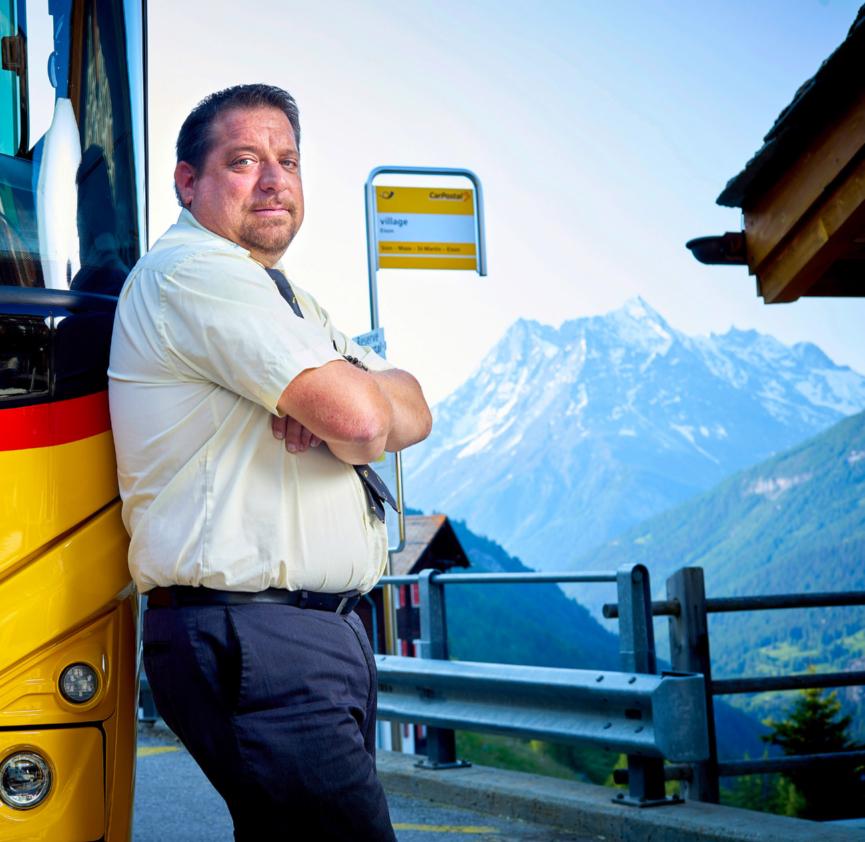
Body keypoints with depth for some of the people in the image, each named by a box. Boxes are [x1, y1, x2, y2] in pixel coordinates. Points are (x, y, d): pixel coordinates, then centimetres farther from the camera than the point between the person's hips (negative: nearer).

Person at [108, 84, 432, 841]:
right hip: (255, 642, -10)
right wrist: (341, 394, 5)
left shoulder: (289, 301, 24)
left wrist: (333, 397, -8)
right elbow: (361, 422, -19)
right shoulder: (190, 269, -10)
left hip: (328, 633, 10)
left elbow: (414, 413, 14)